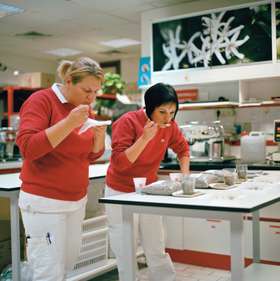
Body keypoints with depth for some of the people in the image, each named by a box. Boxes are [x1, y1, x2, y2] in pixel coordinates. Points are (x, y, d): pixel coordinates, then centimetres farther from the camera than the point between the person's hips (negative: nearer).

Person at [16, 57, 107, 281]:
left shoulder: (84, 108, 10)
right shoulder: (41, 100, -11)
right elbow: (27, 147, -21)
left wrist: (100, 136, -7)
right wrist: (69, 123, -26)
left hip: (77, 201, 7)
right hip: (44, 201, -7)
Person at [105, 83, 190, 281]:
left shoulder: (169, 125, -5)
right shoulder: (127, 122, -20)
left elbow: (183, 149, 13)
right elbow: (119, 163, -27)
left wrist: (185, 174, 0)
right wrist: (145, 138, -33)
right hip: (121, 193, -4)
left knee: (157, 251, 10)